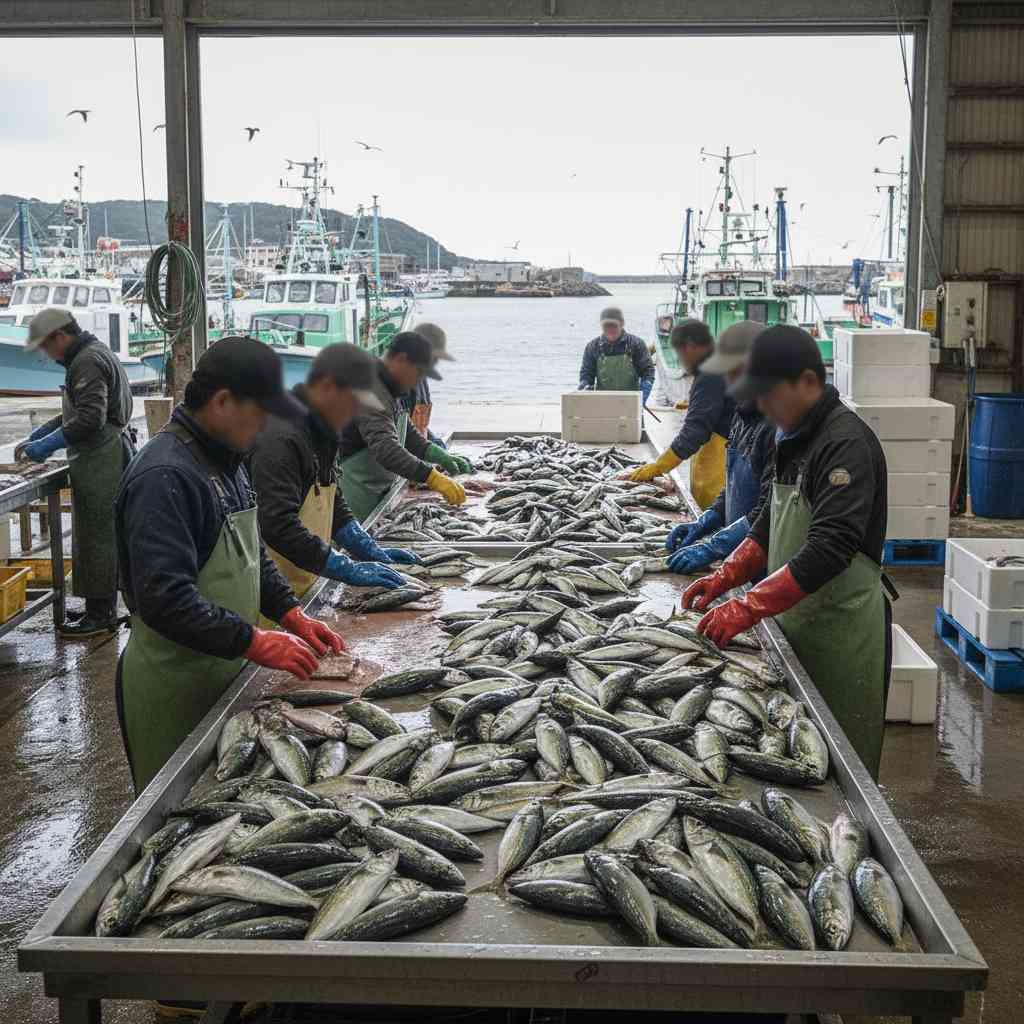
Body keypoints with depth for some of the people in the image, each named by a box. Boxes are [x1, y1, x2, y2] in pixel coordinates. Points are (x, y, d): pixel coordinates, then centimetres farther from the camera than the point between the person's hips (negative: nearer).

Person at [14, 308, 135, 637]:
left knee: (96, 537, -4)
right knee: (102, 536, 14)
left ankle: (100, 614, 2)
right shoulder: (94, 354, 18)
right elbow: (74, 413, 25)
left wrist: (46, 445, -17)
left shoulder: (88, 362, -15)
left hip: (100, 462, -10)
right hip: (107, 459, 10)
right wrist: (37, 436, 17)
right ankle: (102, 609, 21)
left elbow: (89, 419, -24)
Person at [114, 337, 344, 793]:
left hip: (222, 670, 9)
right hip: (173, 684, -9)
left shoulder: (226, 460, 9)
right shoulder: (165, 477, -23)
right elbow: (164, 598, -29)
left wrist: (291, 614, 7)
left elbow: (252, 553, 20)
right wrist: (255, 642, -25)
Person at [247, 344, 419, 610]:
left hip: (302, 586, 9)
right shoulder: (281, 438, -22)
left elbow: (332, 503, 21)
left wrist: (370, 550, 9)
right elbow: (279, 526, -29)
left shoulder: (320, 434, 11)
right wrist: (348, 570, -26)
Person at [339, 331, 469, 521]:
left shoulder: (394, 391, 12)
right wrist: (433, 478, -41)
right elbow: (385, 449, -34)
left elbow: (408, 433, 22)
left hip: (382, 491, 10)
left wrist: (441, 457, 5)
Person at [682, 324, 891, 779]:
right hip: (798, 619, 9)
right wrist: (726, 576, 4)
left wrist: (747, 608, -29)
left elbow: (829, 549, -27)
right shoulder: (796, 438, 11)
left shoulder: (846, 444, -19)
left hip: (841, 627, -9)